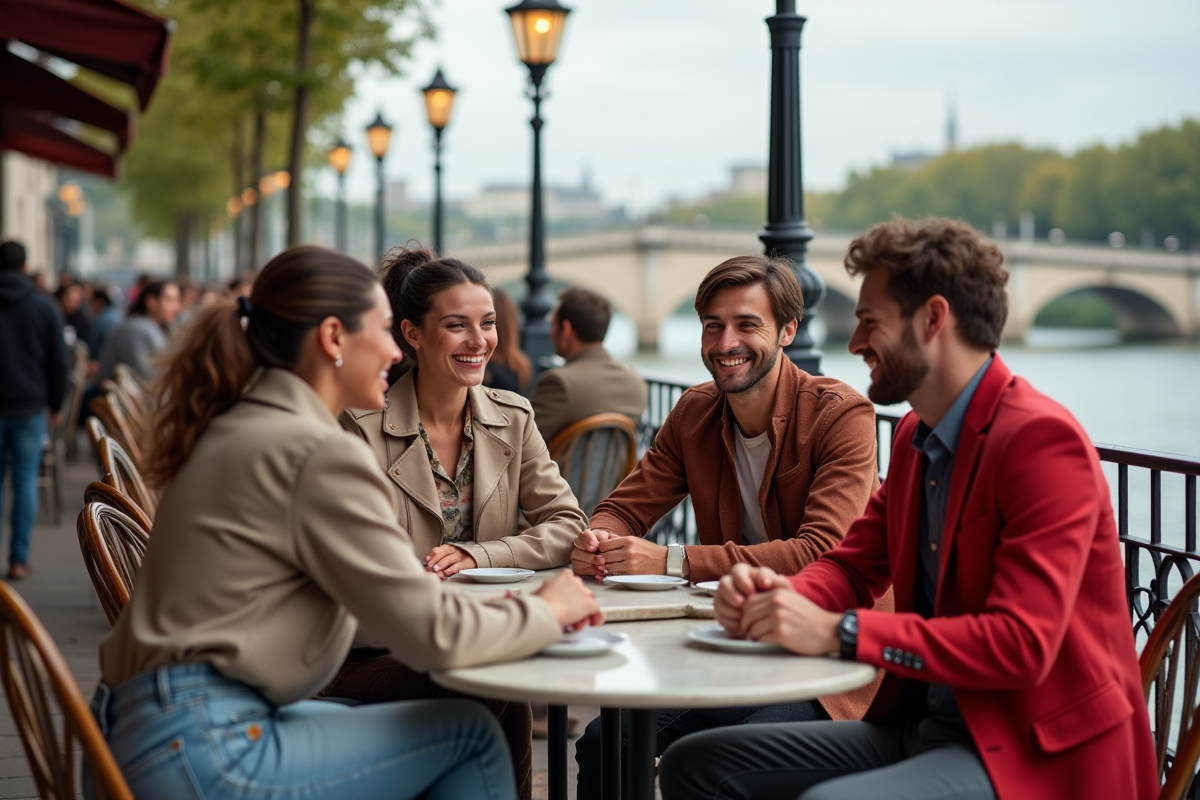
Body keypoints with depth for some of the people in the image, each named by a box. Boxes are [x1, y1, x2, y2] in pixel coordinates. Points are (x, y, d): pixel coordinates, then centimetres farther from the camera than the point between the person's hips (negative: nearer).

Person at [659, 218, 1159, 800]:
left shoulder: (1043, 440, -17)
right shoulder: (915, 437, 12)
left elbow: (1020, 646, -24)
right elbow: (852, 564, 17)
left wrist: (837, 632, -27)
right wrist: (783, 596, -8)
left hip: (1035, 751, -9)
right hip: (918, 723, 9)